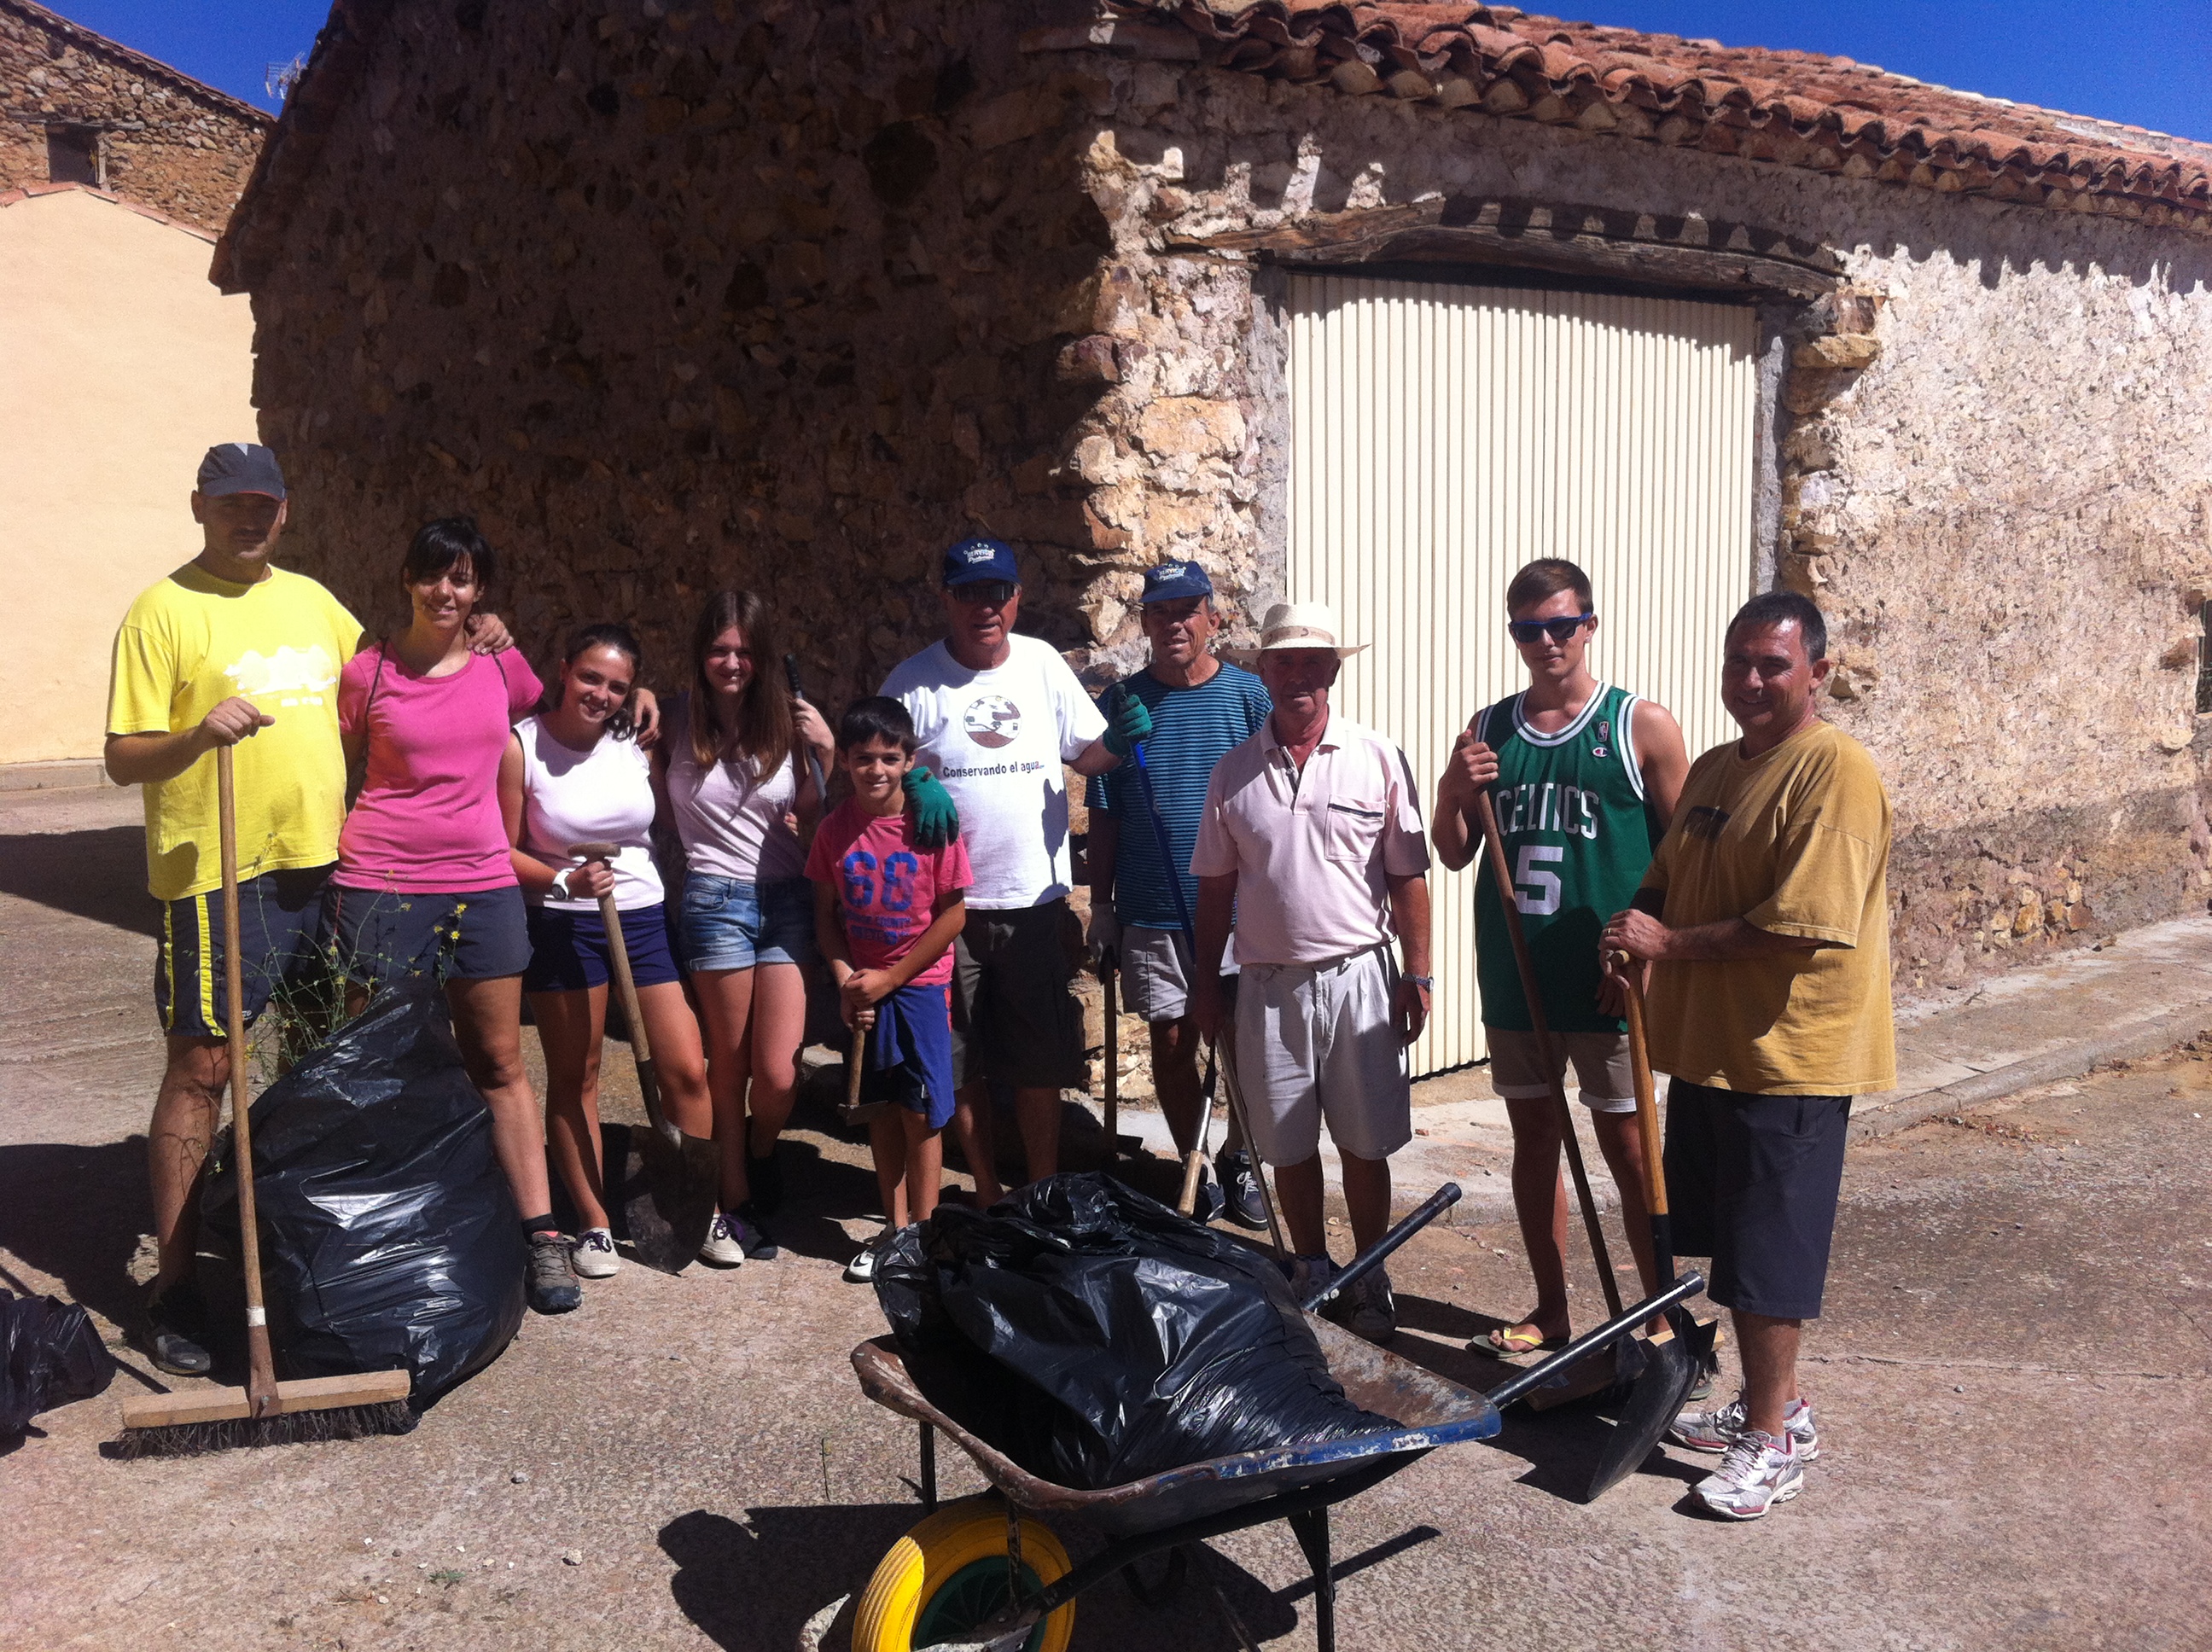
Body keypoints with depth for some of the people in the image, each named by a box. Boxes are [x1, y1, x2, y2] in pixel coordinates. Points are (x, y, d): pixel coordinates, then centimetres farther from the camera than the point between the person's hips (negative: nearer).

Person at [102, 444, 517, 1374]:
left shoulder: (312, 600, 13)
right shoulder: (164, 609, -4)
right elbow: (123, 760, -8)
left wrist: (462, 643, 14)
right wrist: (197, 735, -26)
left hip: (321, 867, 6)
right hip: (215, 876, -6)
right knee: (200, 1069, -4)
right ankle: (173, 1285, 6)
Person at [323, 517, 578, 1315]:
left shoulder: (503, 666, 4)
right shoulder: (367, 672, -3)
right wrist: (330, 873, -1)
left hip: (483, 885, 2)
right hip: (382, 888, -2)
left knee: (500, 1063, 7)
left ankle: (542, 1234, 12)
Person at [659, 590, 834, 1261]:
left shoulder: (785, 719, 3)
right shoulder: (678, 722, -2)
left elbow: (813, 815, 6)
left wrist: (827, 752, -7)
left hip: (787, 897, 2)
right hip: (716, 898, -1)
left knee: (778, 1074, -4)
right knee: (730, 1063, 8)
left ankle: (760, 1156, 28)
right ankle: (736, 1203, 23)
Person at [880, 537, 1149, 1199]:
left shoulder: (1042, 663, 3)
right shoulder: (913, 681, -3)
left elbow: (1084, 753, 7)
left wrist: (1116, 741, -15)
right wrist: (915, 786, -22)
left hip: (1037, 902, 1)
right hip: (948, 904, -1)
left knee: (1041, 1062, 9)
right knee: (962, 1063, 9)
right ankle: (987, 1194, 25)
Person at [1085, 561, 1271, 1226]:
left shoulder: (1249, 695, -2)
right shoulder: (1122, 700, 2)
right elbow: (1103, 815, 6)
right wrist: (1100, 904, 5)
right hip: (1150, 913, 1)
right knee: (1171, 1042, 9)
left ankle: (1239, 1160, 26)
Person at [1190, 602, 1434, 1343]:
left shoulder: (1377, 759, -1)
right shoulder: (1234, 772, 4)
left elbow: (1407, 877, 0)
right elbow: (1216, 886, 9)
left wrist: (1418, 974, -3)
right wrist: (1206, 984, 8)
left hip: (1359, 976, -2)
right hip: (1268, 982, 2)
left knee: (1365, 1143, 6)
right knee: (1289, 1144, 11)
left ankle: (1369, 1280, 22)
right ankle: (1311, 1273, 28)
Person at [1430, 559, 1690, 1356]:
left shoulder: (1643, 725, -3)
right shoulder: (1488, 729, 9)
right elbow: (1455, 854, 12)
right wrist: (1453, 796, -8)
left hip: (1605, 981, -4)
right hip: (1513, 974, 4)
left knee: (1626, 1143, 1)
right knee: (1534, 1134, 13)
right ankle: (1550, 1310, 26)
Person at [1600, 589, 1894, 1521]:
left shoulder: (1834, 771, -16)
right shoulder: (1713, 771, 12)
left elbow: (1804, 922, -23)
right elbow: (1667, 882, 20)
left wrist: (1673, 944, -19)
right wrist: (1632, 930, -2)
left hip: (1787, 1052, -8)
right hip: (1707, 1042, 8)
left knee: (1768, 1250, 0)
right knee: (1728, 1239, 17)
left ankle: (1776, 1439, 14)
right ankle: (1772, 1401, 33)